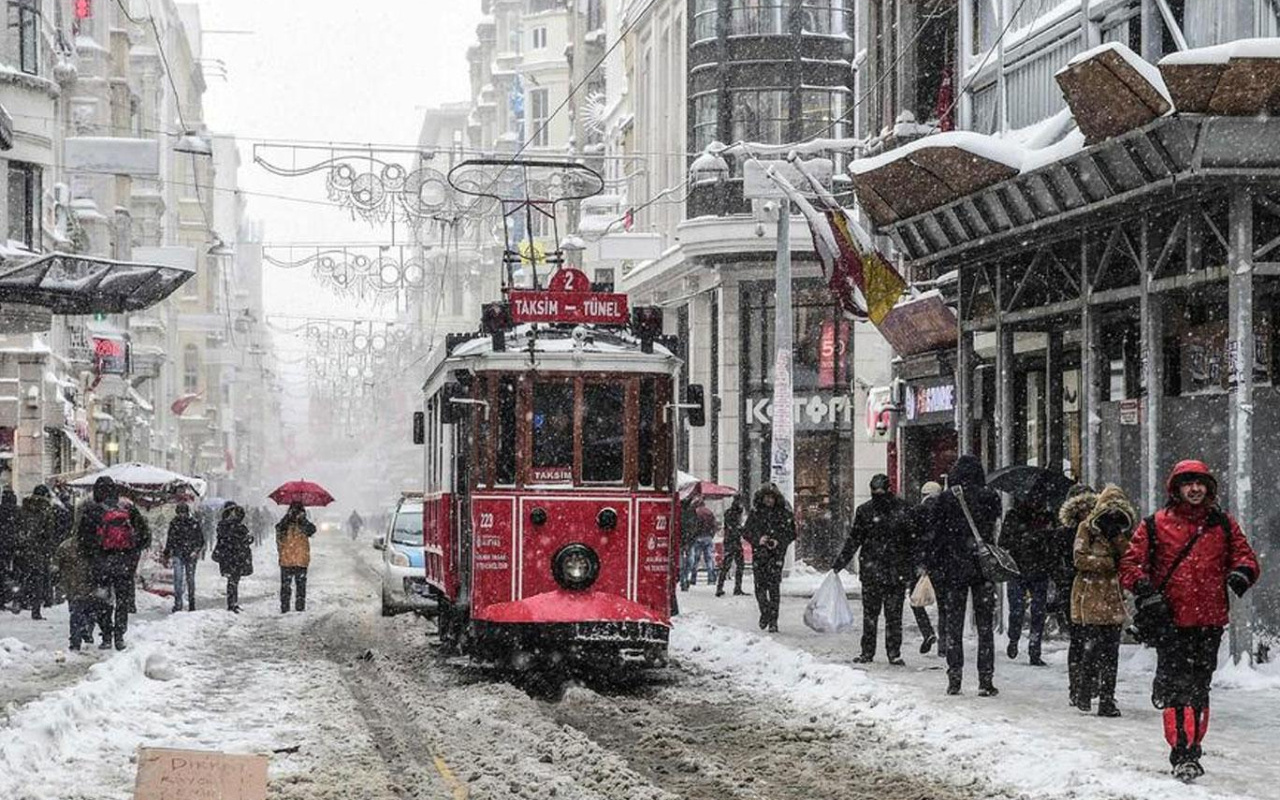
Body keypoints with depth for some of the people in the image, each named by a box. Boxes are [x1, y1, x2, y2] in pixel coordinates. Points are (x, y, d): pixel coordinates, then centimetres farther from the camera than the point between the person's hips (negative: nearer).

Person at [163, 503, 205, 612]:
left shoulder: (194, 523, 3)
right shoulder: (174, 524, 7)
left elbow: (201, 540, 6)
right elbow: (169, 541, 14)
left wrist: (196, 550, -9)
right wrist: (167, 555, 13)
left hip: (191, 555, 0)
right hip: (178, 555, 0)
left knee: (190, 579, 5)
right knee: (178, 579, -10)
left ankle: (192, 604, 15)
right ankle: (178, 604, -11)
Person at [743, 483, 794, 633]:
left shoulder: (783, 514, 4)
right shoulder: (755, 513, 8)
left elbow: (791, 533, 6)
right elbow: (746, 532, 10)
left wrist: (779, 542, -11)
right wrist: (758, 539, -9)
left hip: (776, 554, -2)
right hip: (759, 553, 2)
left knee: (774, 586, -9)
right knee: (760, 586, -1)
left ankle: (773, 620, -6)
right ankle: (765, 612, 24)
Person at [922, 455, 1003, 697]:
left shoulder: (946, 499, -2)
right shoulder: (990, 497, -3)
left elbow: (934, 535, -1)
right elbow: (996, 530, 0)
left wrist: (931, 568, 4)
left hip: (953, 569, 0)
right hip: (983, 568, 0)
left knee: (953, 627, 8)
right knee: (985, 627, 4)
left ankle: (954, 681, 6)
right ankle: (985, 681, 0)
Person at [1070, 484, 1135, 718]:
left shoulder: (1124, 532, 14)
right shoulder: (1087, 528, 1)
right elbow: (1080, 559, -7)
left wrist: (1119, 540, -11)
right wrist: (1110, 562, -11)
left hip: (1113, 600, 4)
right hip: (1089, 598, -4)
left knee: (1110, 652, 0)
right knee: (1090, 648, -8)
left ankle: (1107, 700, 3)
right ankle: (1083, 694, 8)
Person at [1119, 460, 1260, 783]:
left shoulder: (1223, 525, 11)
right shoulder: (1155, 525, 3)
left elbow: (1245, 555, 14)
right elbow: (1130, 562, 4)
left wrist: (1242, 573, -8)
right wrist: (1142, 585, -15)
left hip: (1210, 621, 3)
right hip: (1171, 619, -3)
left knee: (1199, 688, 10)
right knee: (1178, 687, -10)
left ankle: (1191, 750, 21)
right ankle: (1182, 756, -11)